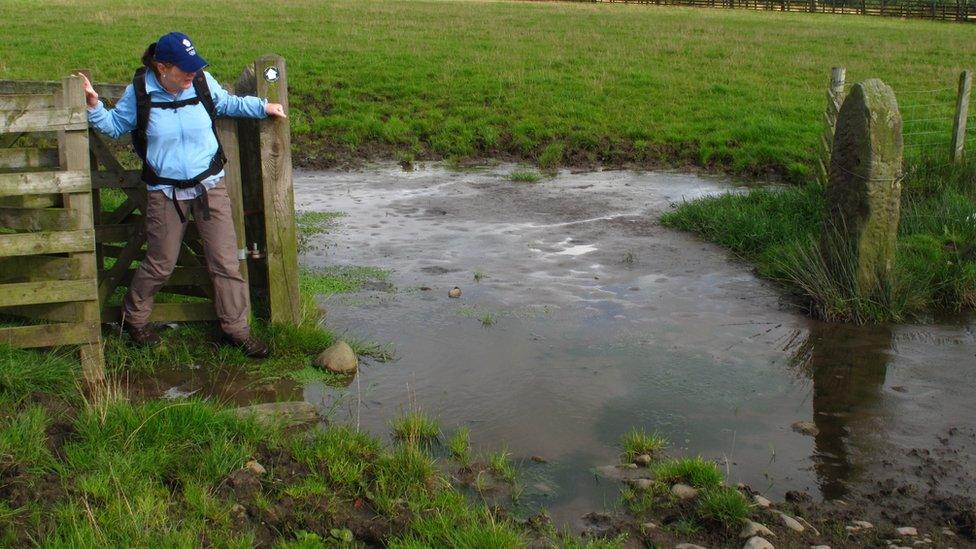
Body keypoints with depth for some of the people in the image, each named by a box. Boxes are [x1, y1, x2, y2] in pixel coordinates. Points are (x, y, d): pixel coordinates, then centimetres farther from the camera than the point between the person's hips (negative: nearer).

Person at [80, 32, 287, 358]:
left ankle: (236, 328, 16)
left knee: (225, 261, 2)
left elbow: (227, 104, 15)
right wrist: (94, 105, -10)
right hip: (165, 193, -2)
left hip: (210, 185, 2)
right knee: (160, 265, 9)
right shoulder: (139, 92, -11)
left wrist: (263, 107, 9)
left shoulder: (202, 82, -7)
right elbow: (115, 126, 6)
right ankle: (133, 317, 36)